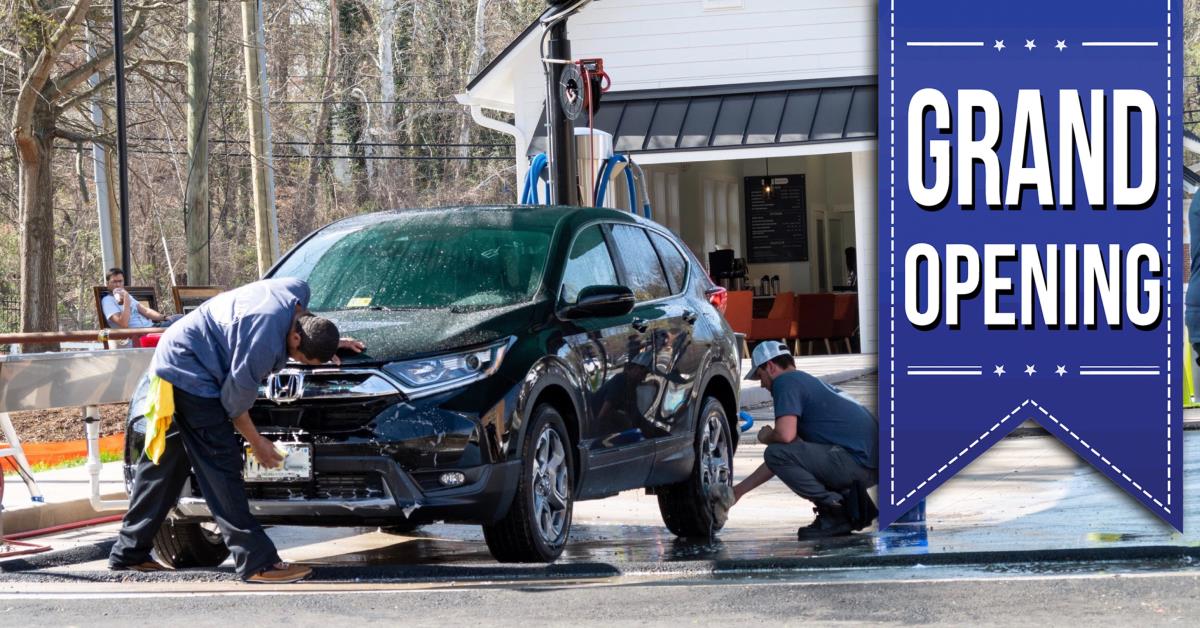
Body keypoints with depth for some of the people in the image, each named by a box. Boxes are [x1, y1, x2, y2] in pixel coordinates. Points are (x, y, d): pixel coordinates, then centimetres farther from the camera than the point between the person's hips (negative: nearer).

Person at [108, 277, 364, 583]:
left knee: (162, 463, 16)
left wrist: (328, 342, 11)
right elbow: (235, 400, -17)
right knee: (221, 465, -12)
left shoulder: (297, 293, -9)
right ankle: (257, 562, -13)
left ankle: (128, 552, 25)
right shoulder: (263, 343, -31)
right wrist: (256, 442, -4)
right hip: (189, 371, -10)